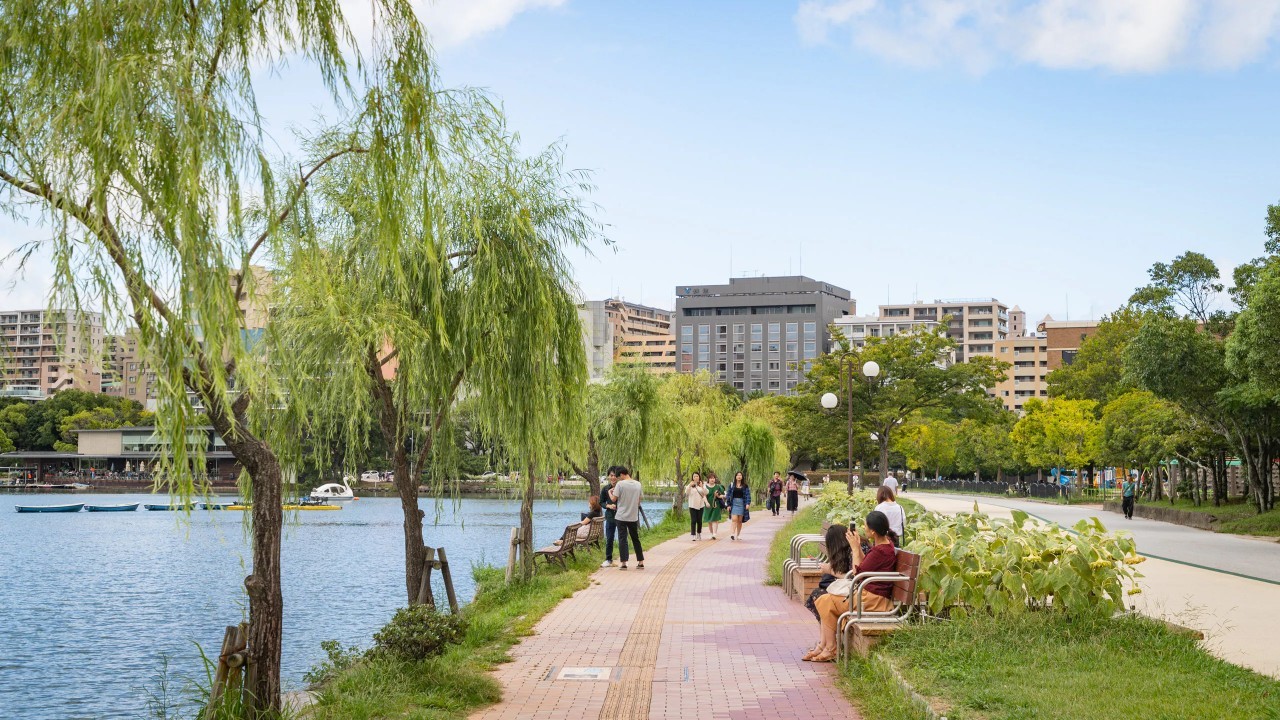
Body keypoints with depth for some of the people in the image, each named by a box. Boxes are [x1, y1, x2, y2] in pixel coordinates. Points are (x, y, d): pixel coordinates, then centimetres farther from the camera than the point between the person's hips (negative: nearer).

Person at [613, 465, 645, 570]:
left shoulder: (620, 484, -12)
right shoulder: (638, 484, 3)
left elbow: (614, 498, -9)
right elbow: (640, 499, 9)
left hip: (621, 517, -4)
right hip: (634, 517, 4)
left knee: (622, 539, 1)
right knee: (636, 539, 14)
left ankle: (624, 563, -3)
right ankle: (640, 562, 16)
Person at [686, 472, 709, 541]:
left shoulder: (703, 484, 6)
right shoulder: (690, 485, 3)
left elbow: (706, 493, -4)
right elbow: (686, 492, -9)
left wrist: (702, 486, -20)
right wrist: (690, 486, -23)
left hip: (700, 505, 2)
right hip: (692, 505, -2)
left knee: (699, 520, 7)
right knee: (693, 521, -8)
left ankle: (699, 534, 21)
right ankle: (693, 535, -10)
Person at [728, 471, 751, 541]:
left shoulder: (745, 486, 4)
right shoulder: (732, 485, 4)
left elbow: (748, 495, 0)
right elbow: (729, 495, 5)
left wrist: (748, 504, -13)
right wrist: (728, 505, 1)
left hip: (741, 504, 1)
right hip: (734, 503, -1)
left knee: (740, 520, 6)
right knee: (734, 519, -15)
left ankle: (738, 535, 16)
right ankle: (733, 534, -22)